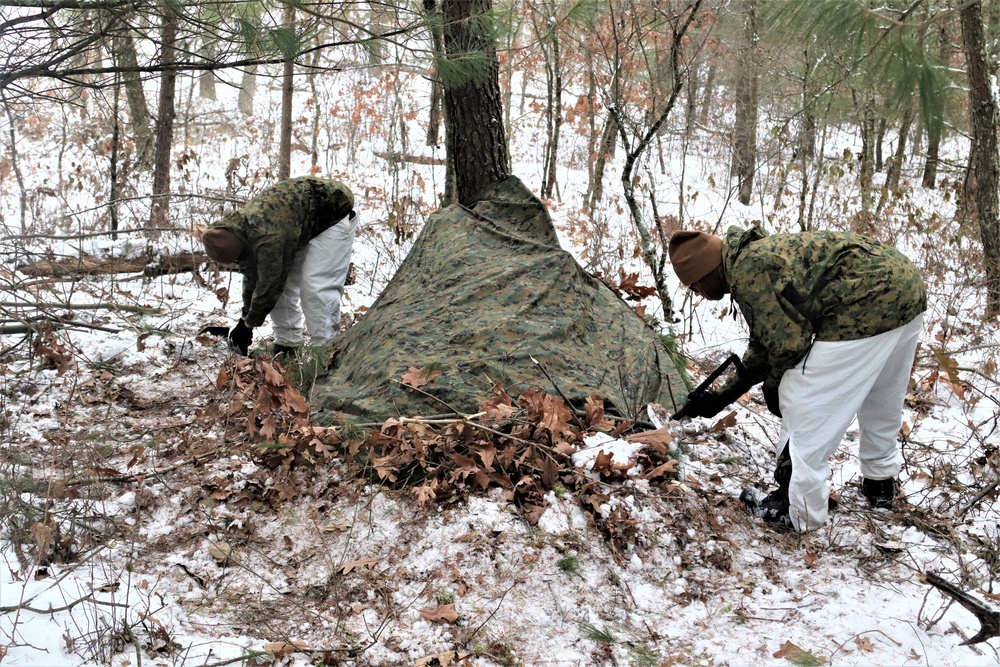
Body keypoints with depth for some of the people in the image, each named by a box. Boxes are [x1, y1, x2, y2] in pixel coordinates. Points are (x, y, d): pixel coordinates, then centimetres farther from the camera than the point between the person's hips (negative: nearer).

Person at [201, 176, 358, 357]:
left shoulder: (267, 237, -37)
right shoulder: (239, 230, -8)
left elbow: (269, 283, -26)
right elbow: (251, 275, 3)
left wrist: (250, 322, -12)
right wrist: (246, 317, 6)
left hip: (335, 212, -9)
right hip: (304, 221, 9)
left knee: (316, 285, -19)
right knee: (280, 279, 4)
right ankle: (287, 345, 11)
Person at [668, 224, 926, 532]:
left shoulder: (746, 272, -11)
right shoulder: (759, 255, 21)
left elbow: (789, 342, -9)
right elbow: (763, 346, 30)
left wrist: (772, 384, 11)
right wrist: (721, 397, 33)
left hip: (868, 303, -11)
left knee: (804, 405, -1)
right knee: (880, 398, 29)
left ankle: (798, 510, 9)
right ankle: (881, 481, 48)